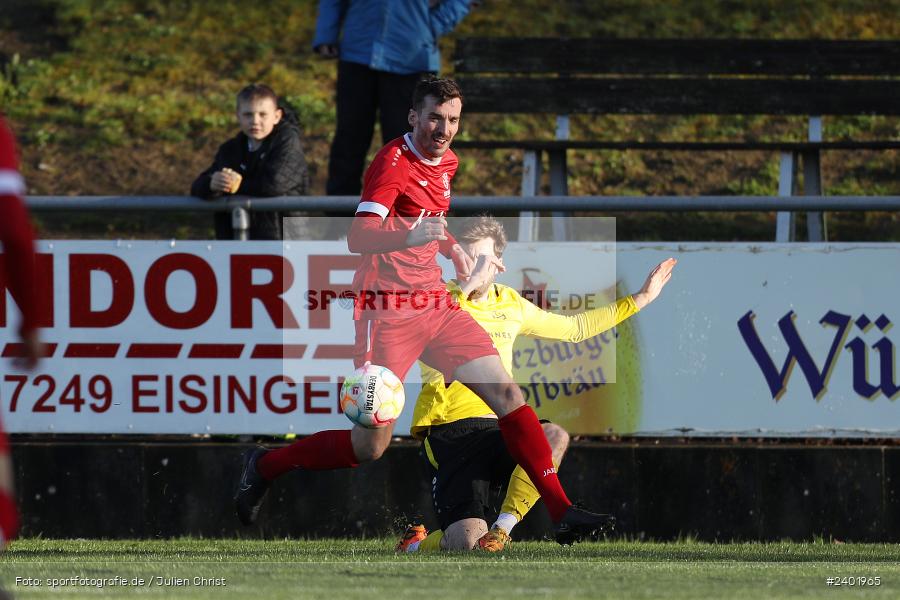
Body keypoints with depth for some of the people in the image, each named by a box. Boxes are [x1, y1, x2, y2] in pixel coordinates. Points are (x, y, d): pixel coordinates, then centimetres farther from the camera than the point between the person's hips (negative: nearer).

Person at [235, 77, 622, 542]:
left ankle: (561, 511, -5)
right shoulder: (394, 163, -14)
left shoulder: (444, 162, 12)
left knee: (506, 393, -6)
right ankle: (265, 466, 17)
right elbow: (357, 237, -28)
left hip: (436, 306, 7)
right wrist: (409, 238, -45)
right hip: (388, 310, -7)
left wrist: (453, 249, 21)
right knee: (370, 446, -5)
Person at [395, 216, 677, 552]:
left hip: (500, 429, 5)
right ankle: (416, 544, 19)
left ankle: (502, 529, -16)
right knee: (468, 545, -19)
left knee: (554, 437, -31)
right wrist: (467, 287, -29)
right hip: (452, 431, -5)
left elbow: (573, 328, 31)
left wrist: (641, 298, 32)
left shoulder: (510, 304, 17)